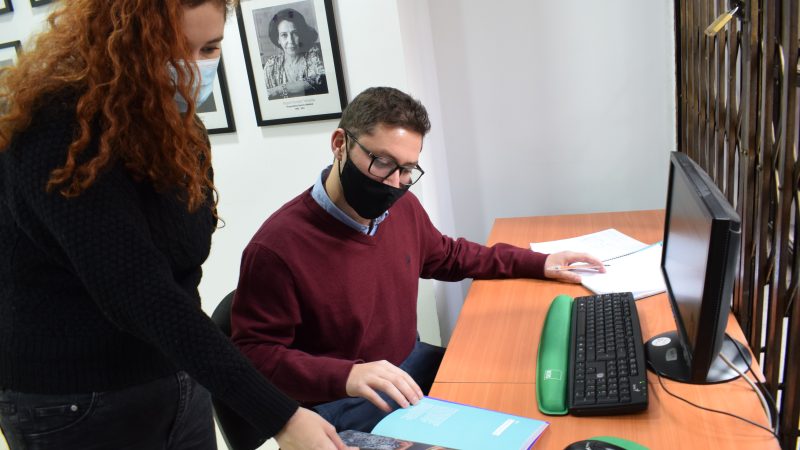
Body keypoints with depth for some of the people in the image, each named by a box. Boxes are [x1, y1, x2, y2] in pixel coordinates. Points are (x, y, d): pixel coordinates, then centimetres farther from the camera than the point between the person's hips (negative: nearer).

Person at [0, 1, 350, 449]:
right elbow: (139, 295, -31)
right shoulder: (62, 137, -23)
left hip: (179, 385, 7)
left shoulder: (173, 127, 5)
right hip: (77, 405, -7)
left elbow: (175, 276, 8)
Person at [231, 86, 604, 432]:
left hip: (411, 362, 8)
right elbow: (254, 353, -20)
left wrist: (537, 264, 12)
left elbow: (447, 255, 17)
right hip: (338, 400, -7)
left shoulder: (402, 207, -3)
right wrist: (345, 376, -35)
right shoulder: (277, 246, -26)